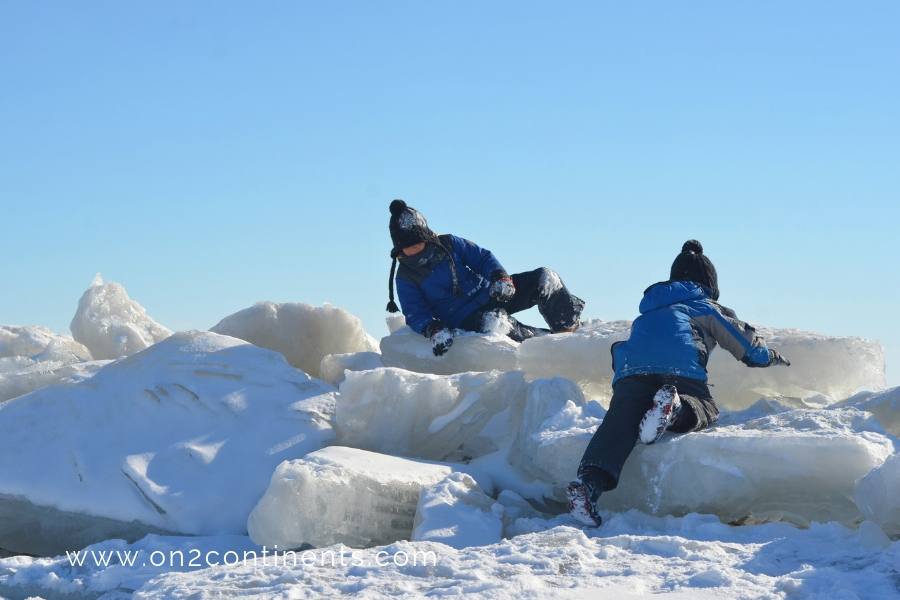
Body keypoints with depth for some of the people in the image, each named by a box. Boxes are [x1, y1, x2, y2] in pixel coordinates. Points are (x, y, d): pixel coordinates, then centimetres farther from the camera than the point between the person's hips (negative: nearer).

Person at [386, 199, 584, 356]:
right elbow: (415, 315, -10)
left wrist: (500, 276, -16)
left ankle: (571, 329, 3)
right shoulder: (406, 278, -5)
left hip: (489, 293, 5)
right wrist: (432, 329, -32)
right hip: (464, 319, -5)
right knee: (493, 322, -41)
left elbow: (482, 257, 4)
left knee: (544, 278, -10)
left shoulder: (448, 244, 2)